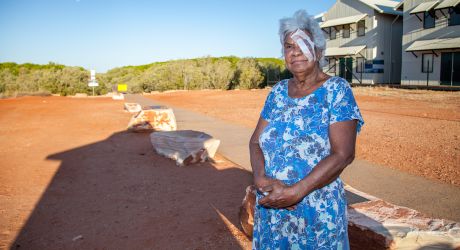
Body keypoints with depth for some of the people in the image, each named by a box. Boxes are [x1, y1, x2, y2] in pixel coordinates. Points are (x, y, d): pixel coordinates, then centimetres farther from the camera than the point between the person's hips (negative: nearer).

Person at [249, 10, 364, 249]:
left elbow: (343, 155, -19)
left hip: (316, 213, -4)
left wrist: (295, 192, -23)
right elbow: (255, 141, 4)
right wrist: (260, 178, -15)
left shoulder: (336, 90, -11)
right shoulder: (278, 91, 4)